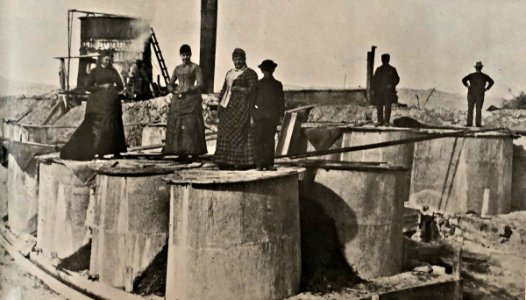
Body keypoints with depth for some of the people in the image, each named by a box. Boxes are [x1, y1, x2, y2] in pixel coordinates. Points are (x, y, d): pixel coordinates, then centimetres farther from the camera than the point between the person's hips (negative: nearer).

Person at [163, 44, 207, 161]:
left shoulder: (196, 67, 1)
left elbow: (200, 84, -9)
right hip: (178, 100, 5)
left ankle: (194, 153, -7)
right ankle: (181, 153, 3)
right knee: (177, 126, 0)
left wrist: (187, 90, -16)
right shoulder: (177, 68, 15)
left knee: (191, 126, -9)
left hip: (191, 99, -5)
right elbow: (170, 84, 17)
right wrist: (174, 91, -4)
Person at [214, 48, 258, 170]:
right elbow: (224, 90, 21)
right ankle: (227, 161, 4)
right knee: (226, 133, 2)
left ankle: (245, 162, -4)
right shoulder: (229, 73, 19)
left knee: (240, 132, -9)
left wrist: (238, 88, -19)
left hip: (242, 105, -7)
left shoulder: (250, 73, -1)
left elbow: (253, 91, -9)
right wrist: (220, 104, 11)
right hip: (228, 106, 7)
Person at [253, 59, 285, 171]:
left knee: (270, 140, 2)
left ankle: (269, 164, 3)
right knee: (259, 141, -3)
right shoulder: (258, 84, 7)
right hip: (259, 116, -1)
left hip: (272, 117, 1)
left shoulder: (277, 85, 10)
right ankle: (259, 164, -2)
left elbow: (281, 102, 11)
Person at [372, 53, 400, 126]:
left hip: (388, 91, -3)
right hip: (379, 91, 3)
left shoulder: (392, 70, 7)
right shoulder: (378, 69, 15)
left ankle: (387, 121, -8)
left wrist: (391, 86, -9)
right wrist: (374, 89, 5)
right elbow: (374, 79, 15)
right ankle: (380, 121, 5)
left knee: (387, 107, -7)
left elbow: (397, 79, 7)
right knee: (379, 107, 0)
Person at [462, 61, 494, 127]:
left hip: (471, 94, 0)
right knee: (478, 110, 4)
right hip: (480, 95, 0)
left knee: (470, 109, 4)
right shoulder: (484, 76, 0)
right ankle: (478, 123, -1)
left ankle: (469, 123, -3)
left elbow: (463, 80, -10)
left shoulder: (471, 75, -2)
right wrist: (486, 89, 2)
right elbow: (492, 82, -3)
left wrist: (467, 86, 0)